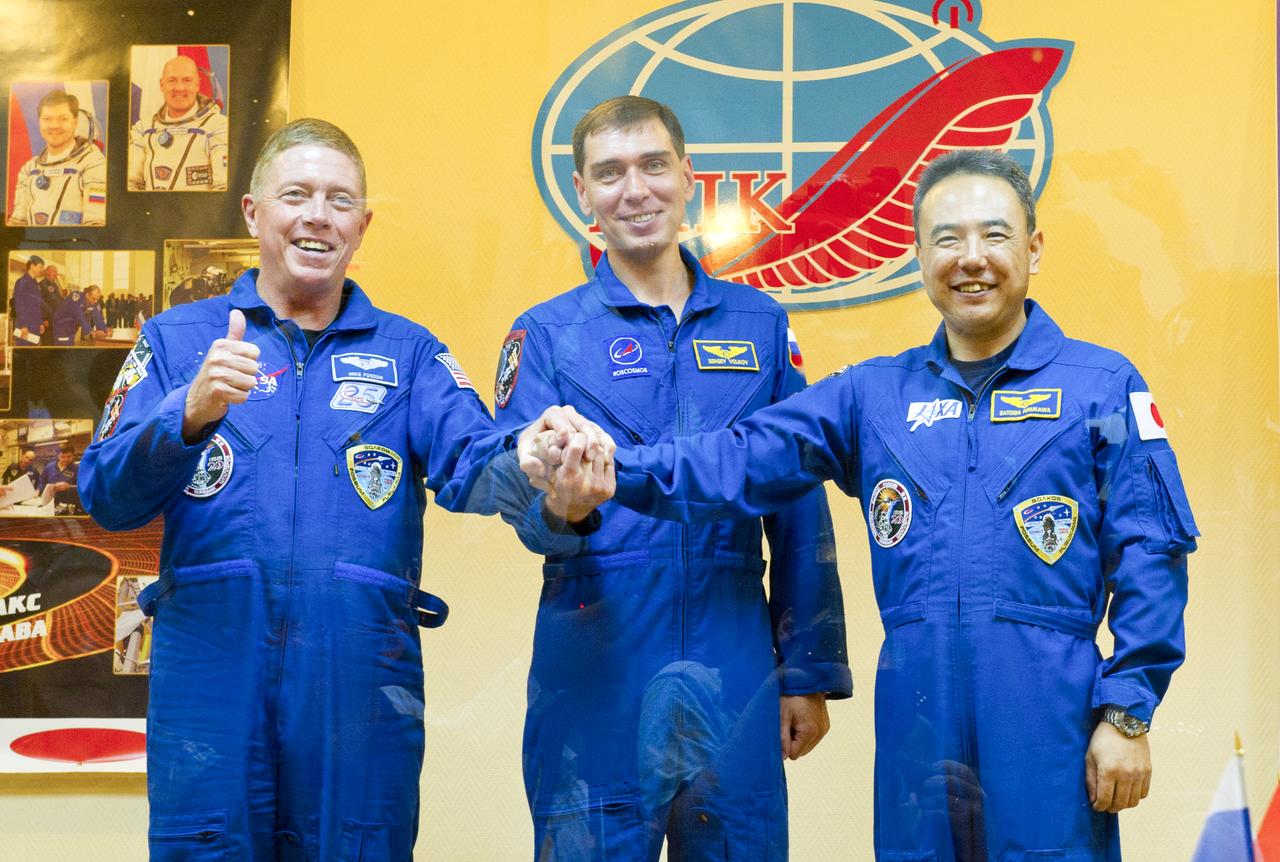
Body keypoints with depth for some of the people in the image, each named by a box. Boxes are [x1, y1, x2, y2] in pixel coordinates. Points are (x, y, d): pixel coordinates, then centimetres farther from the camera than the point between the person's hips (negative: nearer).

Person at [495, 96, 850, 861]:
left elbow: (800, 514, 10)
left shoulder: (760, 325, 10)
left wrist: (810, 674, 5)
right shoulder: (548, 334, 5)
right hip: (598, 672, -2)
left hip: (734, 674, 2)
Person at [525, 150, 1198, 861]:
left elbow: (1148, 559, 0)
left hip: (1050, 718, -3)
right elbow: (741, 461, 6)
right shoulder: (874, 394, 14)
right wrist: (609, 467, -10)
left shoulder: (1102, 385, 4)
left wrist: (1126, 714, -6)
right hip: (917, 718, 3)